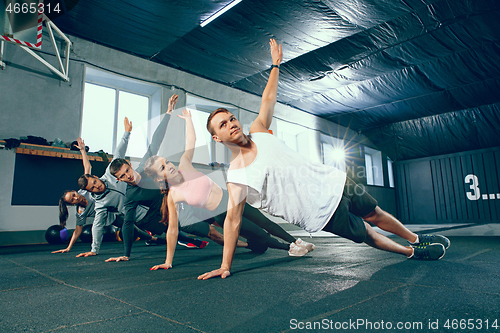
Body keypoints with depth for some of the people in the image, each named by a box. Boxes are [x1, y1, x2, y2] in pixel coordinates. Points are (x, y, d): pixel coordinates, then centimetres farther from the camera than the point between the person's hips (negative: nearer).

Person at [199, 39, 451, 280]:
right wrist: (225, 266, -20)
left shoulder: (258, 131, -1)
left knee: (374, 214, 19)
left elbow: (268, 99, 13)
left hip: (331, 182, 5)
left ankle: (417, 240, 46)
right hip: (321, 212, -5)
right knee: (365, 234, 8)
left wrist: (276, 63, 19)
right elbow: (232, 219, -18)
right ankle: (411, 253, 38)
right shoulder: (236, 176, -17)